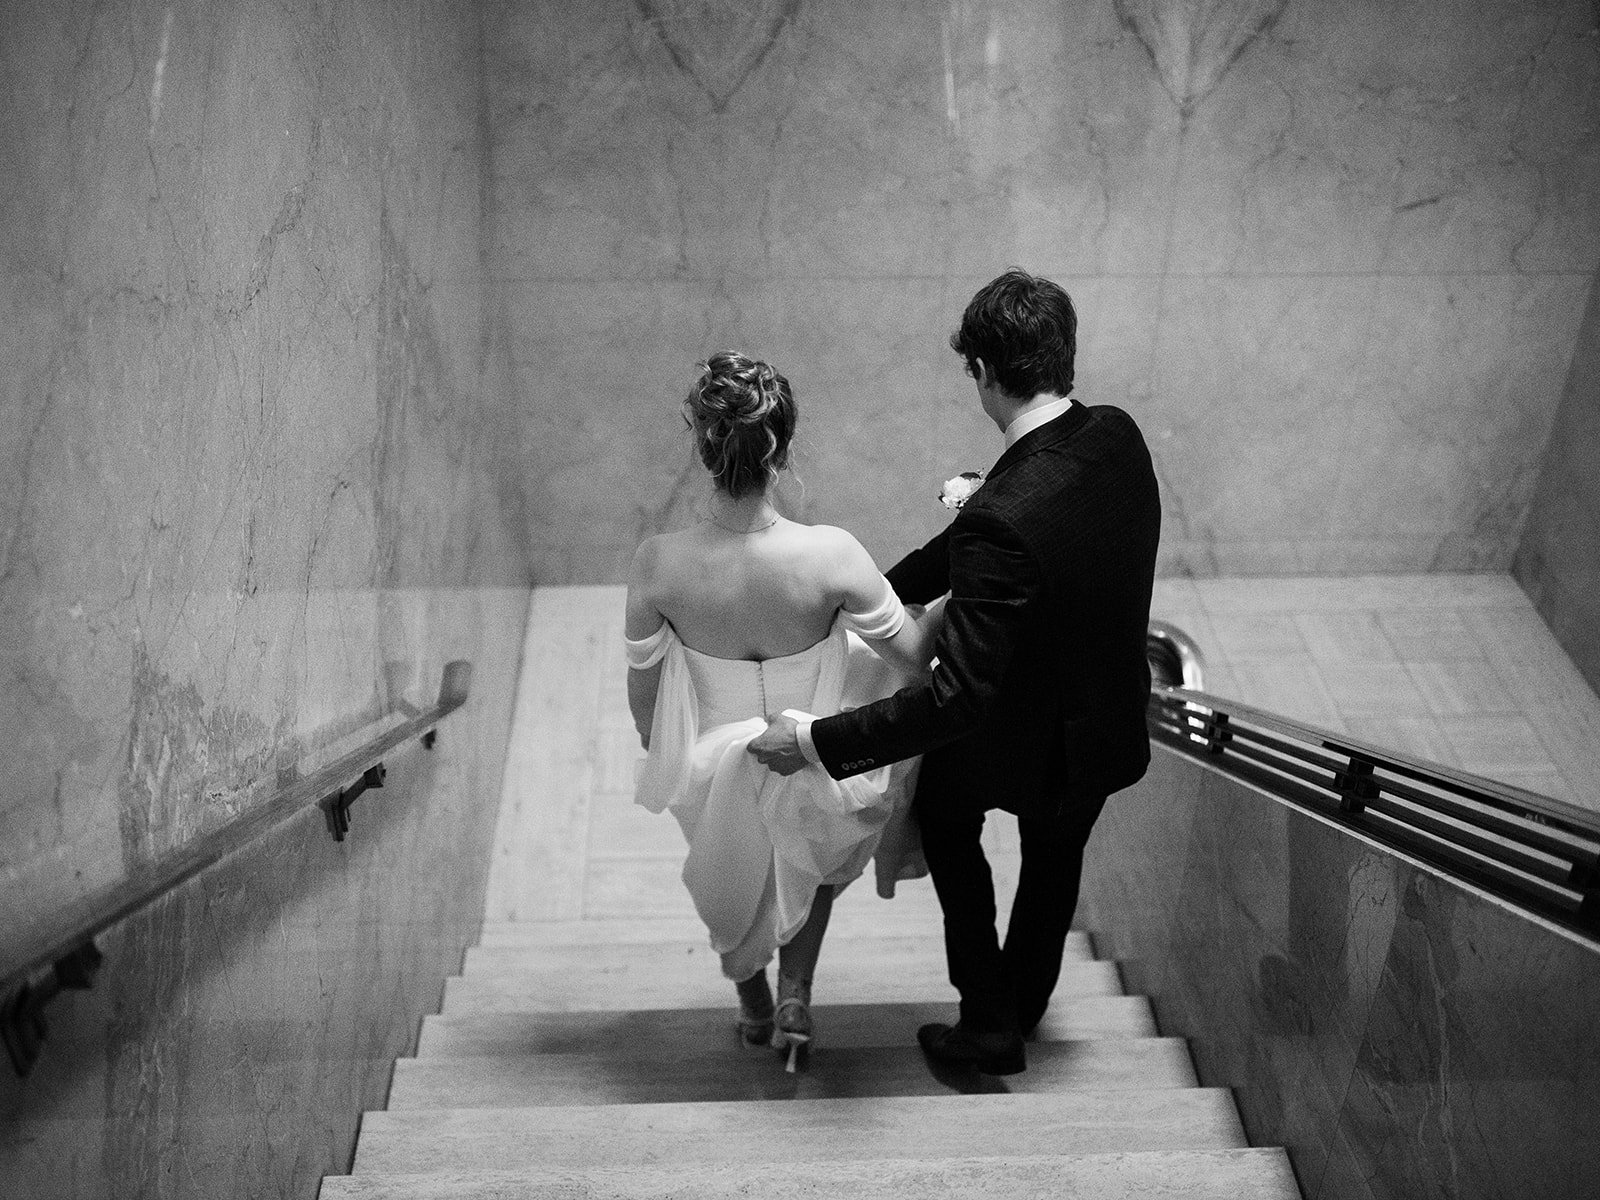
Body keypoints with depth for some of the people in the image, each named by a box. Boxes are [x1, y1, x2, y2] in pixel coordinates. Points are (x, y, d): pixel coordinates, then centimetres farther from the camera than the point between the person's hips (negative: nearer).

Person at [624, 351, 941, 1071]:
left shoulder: (658, 564, -27)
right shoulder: (830, 556, -33)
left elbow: (643, 686, -9)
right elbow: (914, 656, -17)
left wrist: (657, 749, 12)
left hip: (711, 765, 1)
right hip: (813, 765, -1)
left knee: (733, 876, 37)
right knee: (811, 855, 39)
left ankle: (752, 1004, 60)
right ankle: (794, 995, 40)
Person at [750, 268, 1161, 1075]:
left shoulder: (1001, 522, -39)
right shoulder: (1118, 437, -15)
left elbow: (957, 697, -39)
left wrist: (818, 742, -34)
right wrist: (888, 586, 5)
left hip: (1021, 740, -6)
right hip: (1111, 723, 6)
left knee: (944, 817, 27)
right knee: (1054, 857, 31)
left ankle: (989, 1021, 35)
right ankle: (1023, 1003, 56)